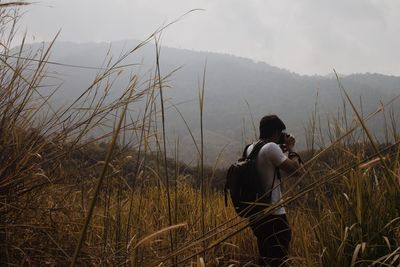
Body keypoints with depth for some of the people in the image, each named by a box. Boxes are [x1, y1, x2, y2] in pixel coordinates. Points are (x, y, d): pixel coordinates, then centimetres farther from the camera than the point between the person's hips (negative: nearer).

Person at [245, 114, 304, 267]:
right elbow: (297, 171, -14)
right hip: (273, 216, -9)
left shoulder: (250, 149, 10)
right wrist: (290, 148, -1)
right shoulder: (271, 148, -14)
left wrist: (282, 150, 19)